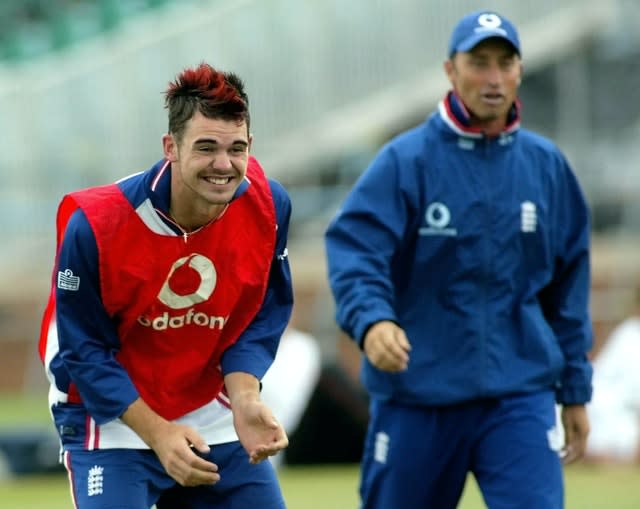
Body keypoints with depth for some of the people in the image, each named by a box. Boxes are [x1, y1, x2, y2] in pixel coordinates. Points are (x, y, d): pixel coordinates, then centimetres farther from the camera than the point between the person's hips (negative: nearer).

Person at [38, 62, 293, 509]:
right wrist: (157, 434, -24)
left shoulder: (267, 206, -12)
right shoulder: (94, 224, -24)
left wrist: (244, 399, -19)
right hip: (112, 422, -4)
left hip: (215, 422, 4)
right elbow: (84, 351, -17)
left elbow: (260, 320, -2)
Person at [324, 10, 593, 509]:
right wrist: (371, 320, -37)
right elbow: (354, 249, -17)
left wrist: (575, 391, 14)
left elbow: (569, 286, 13)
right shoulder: (406, 160, -6)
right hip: (416, 396, -2)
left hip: (520, 395, 2)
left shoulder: (547, 166, 6)